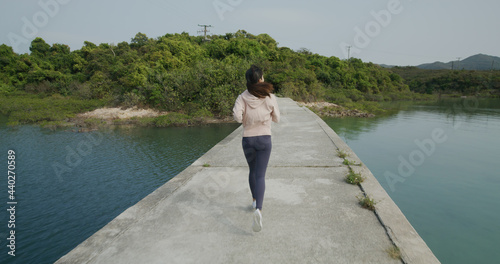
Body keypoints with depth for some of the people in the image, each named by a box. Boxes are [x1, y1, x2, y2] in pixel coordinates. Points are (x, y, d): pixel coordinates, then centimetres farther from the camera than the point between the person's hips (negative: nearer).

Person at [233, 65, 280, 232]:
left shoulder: (243, 97, -4)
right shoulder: (270, 97, -4)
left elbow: (237, 116, -18)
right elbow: (276, 119, 4)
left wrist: (243, 119, 4)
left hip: (248, 139, 1)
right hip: (264, 139, -1)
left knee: (253, 171, 24)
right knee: (260, 176, -4)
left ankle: (255, 200, 37)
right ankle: (258, 209, -23)